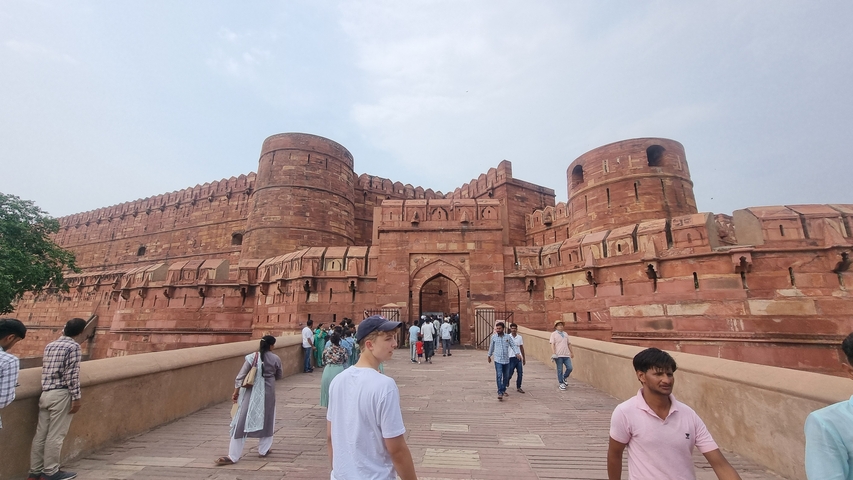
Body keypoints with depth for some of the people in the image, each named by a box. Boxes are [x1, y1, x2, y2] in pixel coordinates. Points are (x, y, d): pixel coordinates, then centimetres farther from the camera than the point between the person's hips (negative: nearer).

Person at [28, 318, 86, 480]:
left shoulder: (49, 345, 10)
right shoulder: (73, 346, -13)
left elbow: (45, 369, 20)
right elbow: (72, 374, -16)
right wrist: (76, 398, -10)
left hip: (45, 393, 8)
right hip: (61, 394, -7)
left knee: (41, 433, 13)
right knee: (55, 435, 1)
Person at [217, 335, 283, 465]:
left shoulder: (252, 357, -8)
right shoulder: (275, 359, -6)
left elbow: (241, 376, -8)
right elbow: (279, 376, 7)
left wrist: (236, 392, 3)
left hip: (252, 392, 0)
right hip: (268, 392, 1)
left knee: (242, 421, 7)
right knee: (267, 420, 18)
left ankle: (233, 456, 9)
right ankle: (263, 450, 27)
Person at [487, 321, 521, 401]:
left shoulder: (508, 337, 2)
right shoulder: (494, 337, 1)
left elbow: (513, 346, 0)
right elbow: (491, 347, 13)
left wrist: (517, 353, -16)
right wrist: (489, 356, 21)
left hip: (506, 360, 2)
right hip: (498, 360, -2)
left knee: (506, 376, 13)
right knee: (499, 376, -12)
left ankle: (503, 390, 32)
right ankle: (500, 393, -9)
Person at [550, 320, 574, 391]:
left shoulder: (565, 334, 17)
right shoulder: (553, 334, 0)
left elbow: (569, 344, 23)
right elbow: (552, 344, -7)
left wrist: (572, 352, 21)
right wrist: (553, 354, -17)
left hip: (566, 355, 5)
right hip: (558, 355, -5)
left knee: (569, 368, -2)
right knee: (560, 370, 0)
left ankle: (565, 378, 25)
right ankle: (561, 383, 13)